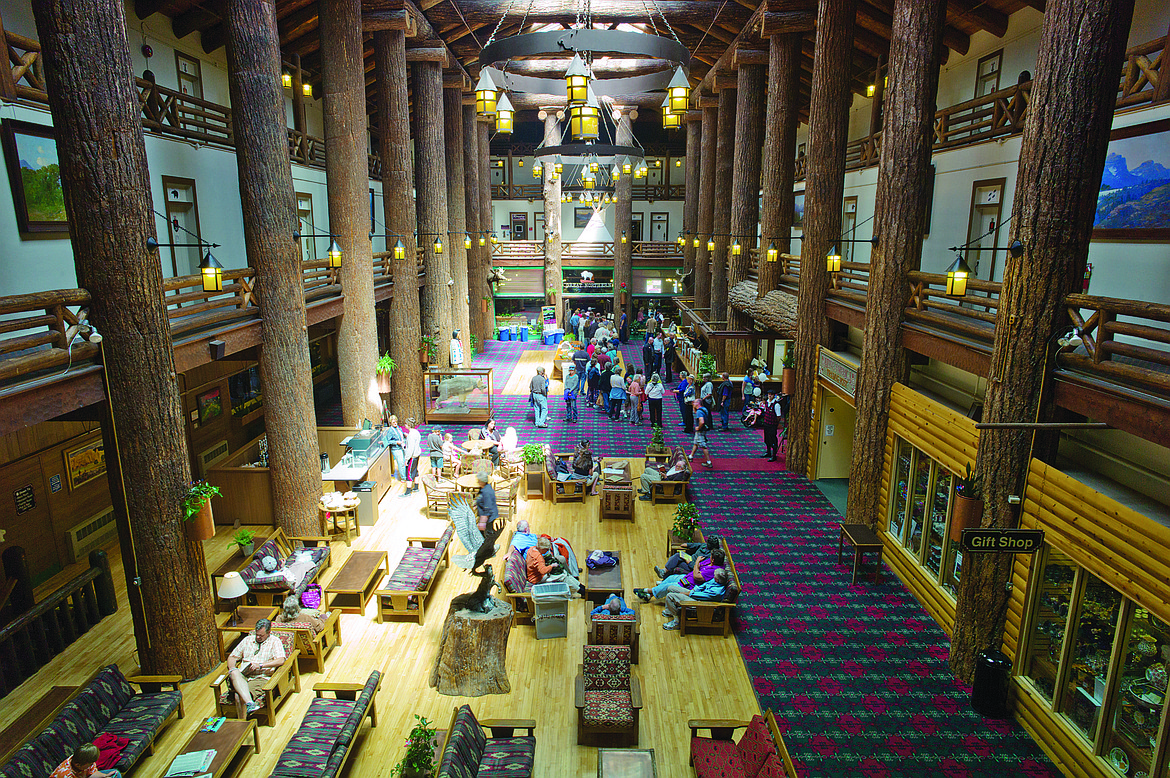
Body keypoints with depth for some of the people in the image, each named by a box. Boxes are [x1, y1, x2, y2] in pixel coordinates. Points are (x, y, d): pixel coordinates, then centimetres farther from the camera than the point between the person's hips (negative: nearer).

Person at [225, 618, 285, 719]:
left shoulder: (274, 641, 7)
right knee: (234, 672, -33)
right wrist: (232, 668, 0)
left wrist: (260, 665, -16)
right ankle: (249, 703, -46)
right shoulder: (247, 640, 22)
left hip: (261, 677, -4)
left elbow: (281, 660, -7)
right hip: (242, 675, 4)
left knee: (239, 696, -31)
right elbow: (232, 656, 23)